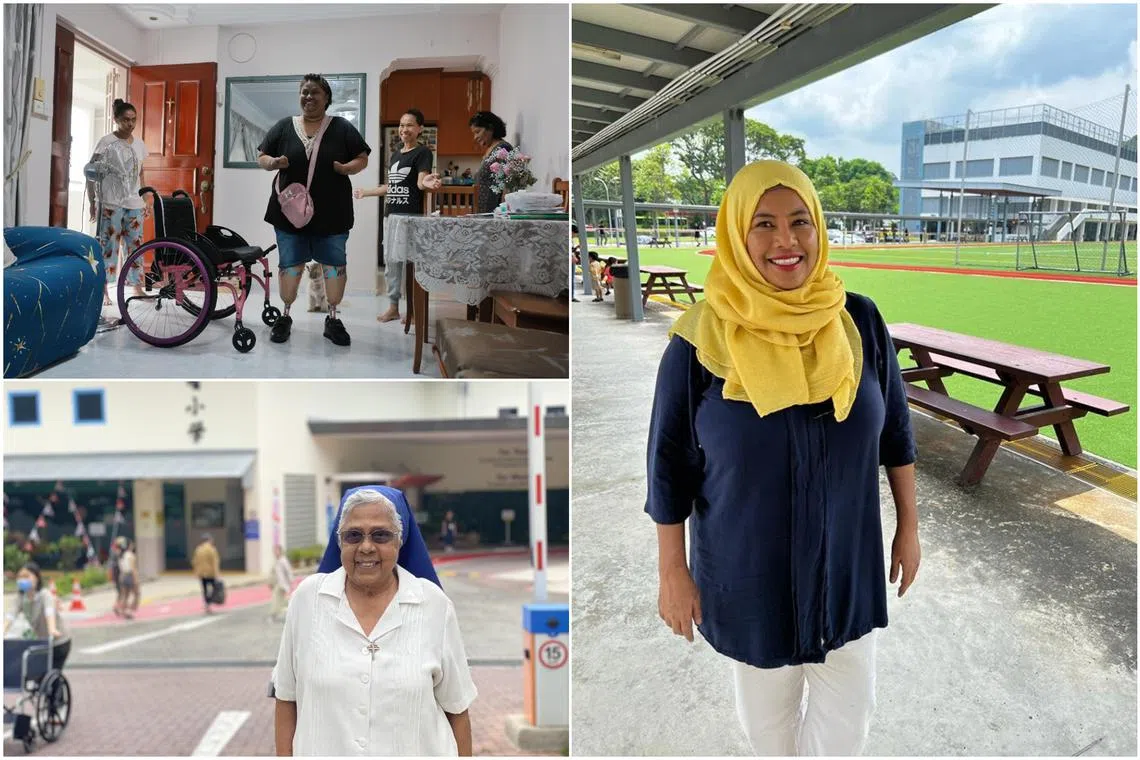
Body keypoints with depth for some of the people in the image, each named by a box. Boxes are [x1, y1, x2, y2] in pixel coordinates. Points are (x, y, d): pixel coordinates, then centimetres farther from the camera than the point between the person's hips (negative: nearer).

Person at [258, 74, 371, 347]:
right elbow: (261, 157, 10)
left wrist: (347, 168, -16)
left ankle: (332, 319, 14)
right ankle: (285, 317, 18)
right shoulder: (283, 127, 5)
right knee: (290, 264, 5)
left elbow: (362, 158, 5)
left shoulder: (342, 127, 2)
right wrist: (274, 163, -14)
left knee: (335, 264, 2)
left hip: (331, 212, -1)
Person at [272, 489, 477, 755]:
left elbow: (456, 708, -4)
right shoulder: (307, 597, -7)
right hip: (323, 748, 1)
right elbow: (286, 697, 0)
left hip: (418, 748, -1)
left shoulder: (435, 604, -10)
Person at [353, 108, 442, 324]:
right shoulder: (396, 155, 17)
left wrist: (428, 183, -41)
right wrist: (365, 193, 32)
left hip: (411, 217, -8)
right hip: (391, 215, 8)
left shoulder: (423, 152, -5)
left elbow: (420, 182, -18)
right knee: (391, 262, 10)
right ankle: (393, 307, 18)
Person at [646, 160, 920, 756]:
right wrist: (672, 571, -6)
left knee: (850, 704, 16)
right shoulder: (700, 341, -17)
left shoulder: (859, 322, -9)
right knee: (767, 704, 19)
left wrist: (908, 526, 7)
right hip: (748, 571, -2)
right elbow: (670, 465, -9)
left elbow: (895, 430, 3)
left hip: (847, 561, 2)